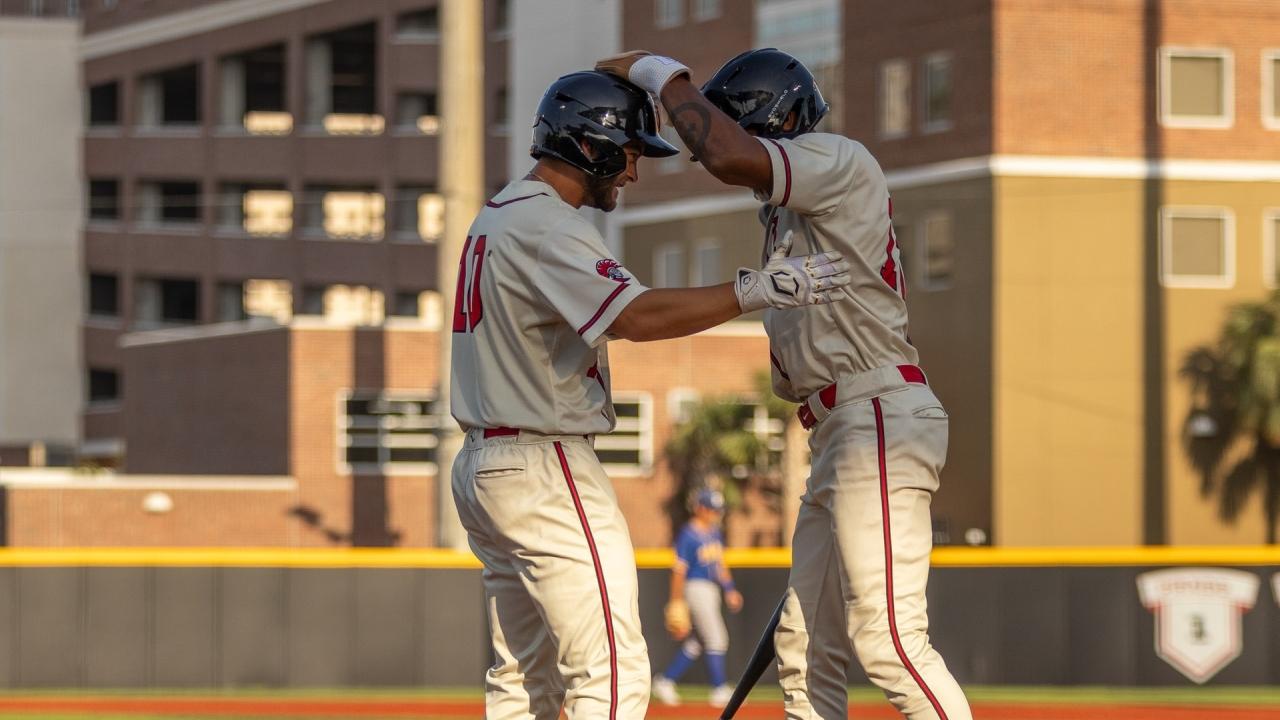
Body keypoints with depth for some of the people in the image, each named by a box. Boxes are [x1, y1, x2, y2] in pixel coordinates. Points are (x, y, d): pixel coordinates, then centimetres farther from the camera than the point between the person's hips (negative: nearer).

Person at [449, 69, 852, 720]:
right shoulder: (547, 227, -16)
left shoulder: (498, 215, 18)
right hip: (544, 470, -11)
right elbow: (637, 316, -27)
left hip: (482, 465, 11)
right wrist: (758, 290, -28)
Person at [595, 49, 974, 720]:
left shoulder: (838, 161, -6)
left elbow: (728, 157, -25)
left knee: (888, 639, -17)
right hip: (838, 437, 11)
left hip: (880, 418, -11)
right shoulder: (785, 214, 23)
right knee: (807, 649, 10)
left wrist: (660, 74, -12)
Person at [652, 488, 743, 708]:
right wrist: (676, 603, -18)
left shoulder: (715, 532, 13)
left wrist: (730, 590, 17)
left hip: (711, 589, 9)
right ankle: (720, 691, -5)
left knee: (696, 642, 11)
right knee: (716, 640, -9)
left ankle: (665, 682, 19)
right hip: (696, 589, -9)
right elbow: (679, 570, -15)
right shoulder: (689, 535, -14)